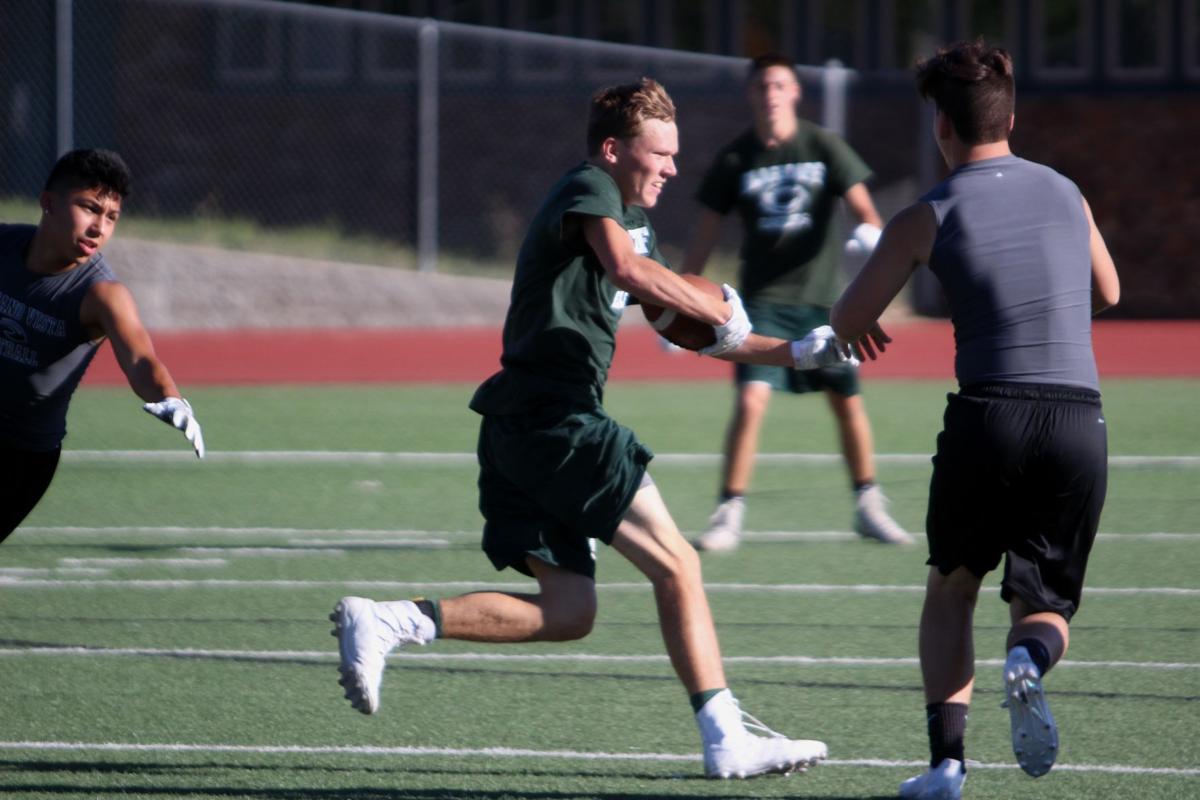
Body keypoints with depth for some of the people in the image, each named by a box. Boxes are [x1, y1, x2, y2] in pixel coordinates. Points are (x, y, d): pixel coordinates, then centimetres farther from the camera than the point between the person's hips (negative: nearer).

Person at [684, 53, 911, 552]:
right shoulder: (735, 160, -1)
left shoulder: (824, 147, -1)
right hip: (763, 300, -1)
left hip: (821, 296, 1)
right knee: (751, 402, -16)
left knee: (848, 402, 8)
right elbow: (706, 235, 4)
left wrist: (870, 231, -29)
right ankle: (729, 515, -8)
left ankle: (868, 508, 24)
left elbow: (860, 204, -5)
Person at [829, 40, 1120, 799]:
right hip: (1079, 420, 2)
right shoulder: (1067, 194, 14)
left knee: (951, 591, 20)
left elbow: (846, 326, 9)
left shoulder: (928, 218, 3)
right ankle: (1029, 663, -23)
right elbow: (1107, 293, 32)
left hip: (988, 415, -2)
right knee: (1046, 606, 13)